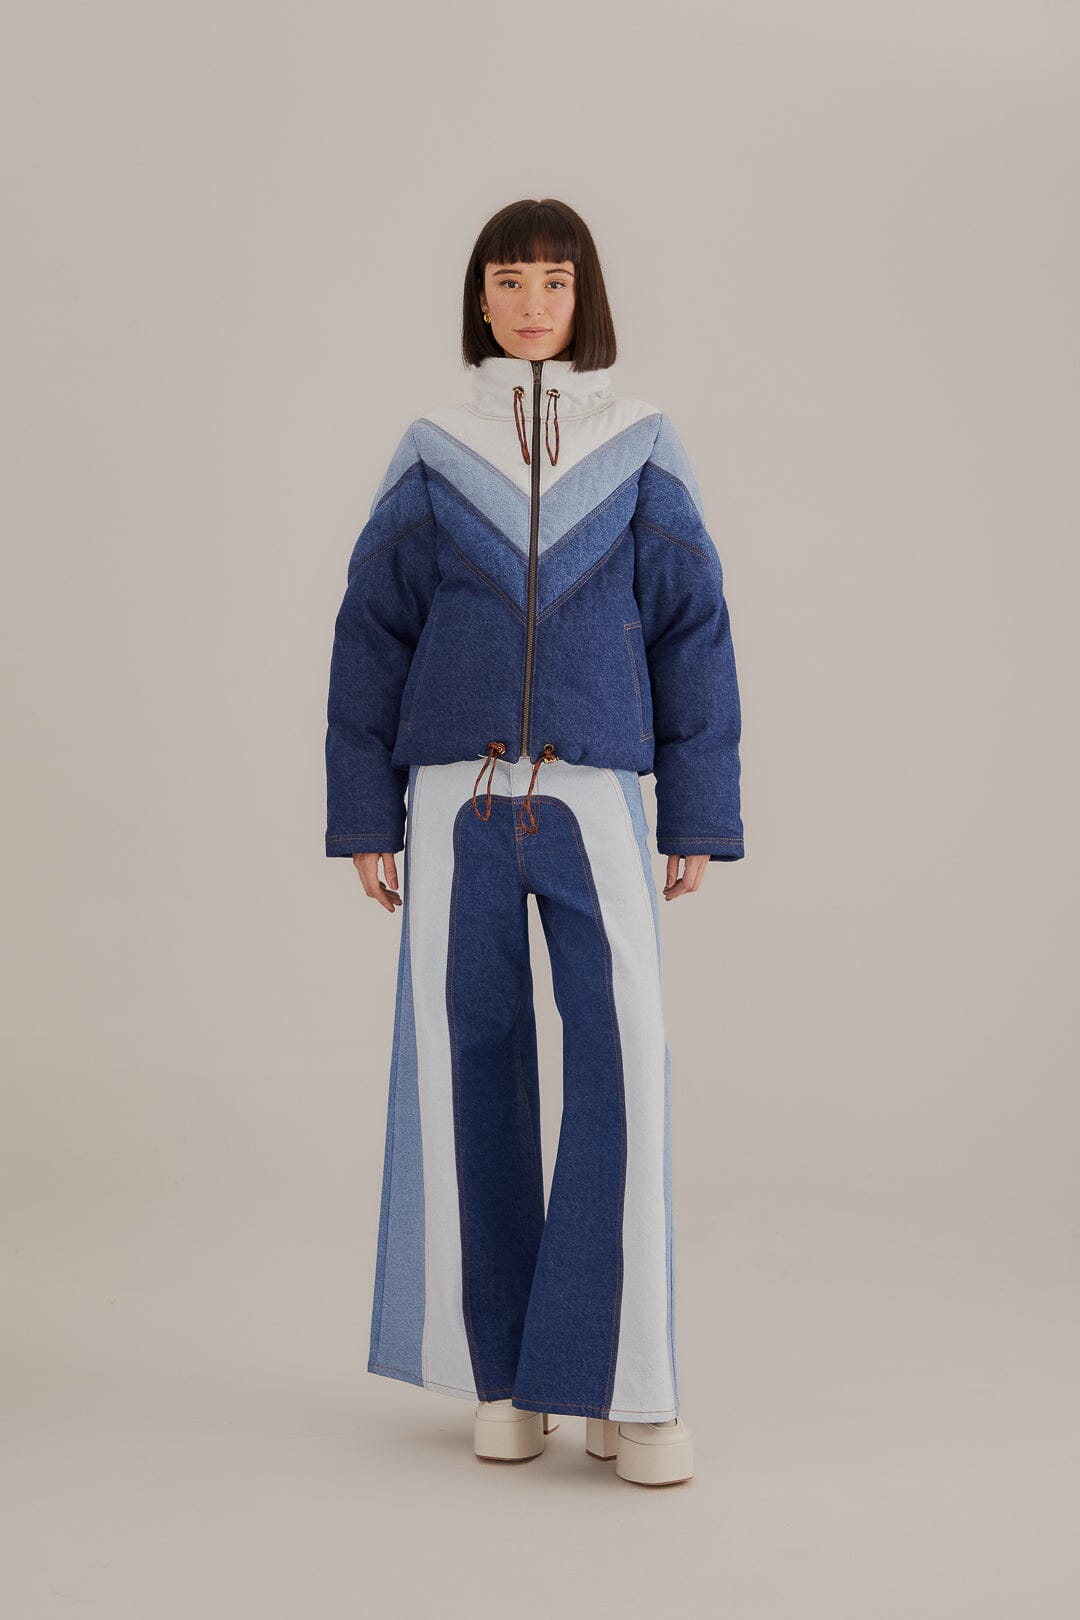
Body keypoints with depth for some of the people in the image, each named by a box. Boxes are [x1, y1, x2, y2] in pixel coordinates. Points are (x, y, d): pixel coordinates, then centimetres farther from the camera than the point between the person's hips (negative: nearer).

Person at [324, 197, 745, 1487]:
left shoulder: (641, 451, 8)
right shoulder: (430, 459, 8)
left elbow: (693, 632, 7)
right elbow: (370, 638, 8)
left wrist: (699, 817, 1)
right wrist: (364, 816, 3)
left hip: (593, 797, -1)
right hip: (457, 800, 1)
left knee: (626, 1064, -11)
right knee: (468, 1068, 1)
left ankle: (626, 1386, -4)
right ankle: (500, 1377, 12)